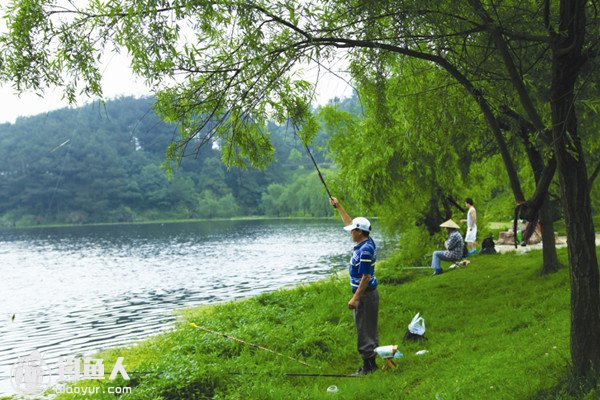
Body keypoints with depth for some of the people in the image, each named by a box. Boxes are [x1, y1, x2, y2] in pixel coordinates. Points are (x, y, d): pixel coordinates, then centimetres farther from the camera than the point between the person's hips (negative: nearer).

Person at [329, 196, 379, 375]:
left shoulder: (365, 250, -24)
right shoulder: (366, 241, 5)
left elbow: (366, 277, -24)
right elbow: (349, 222, 18)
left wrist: (355, 298, -22)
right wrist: (338, 206, 20)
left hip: (365, 295, -10)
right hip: (368, 293, 10)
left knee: (364, 331, -2)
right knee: (370, 329, 16)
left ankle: (368, 366, 5)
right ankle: (371, 363, 26)